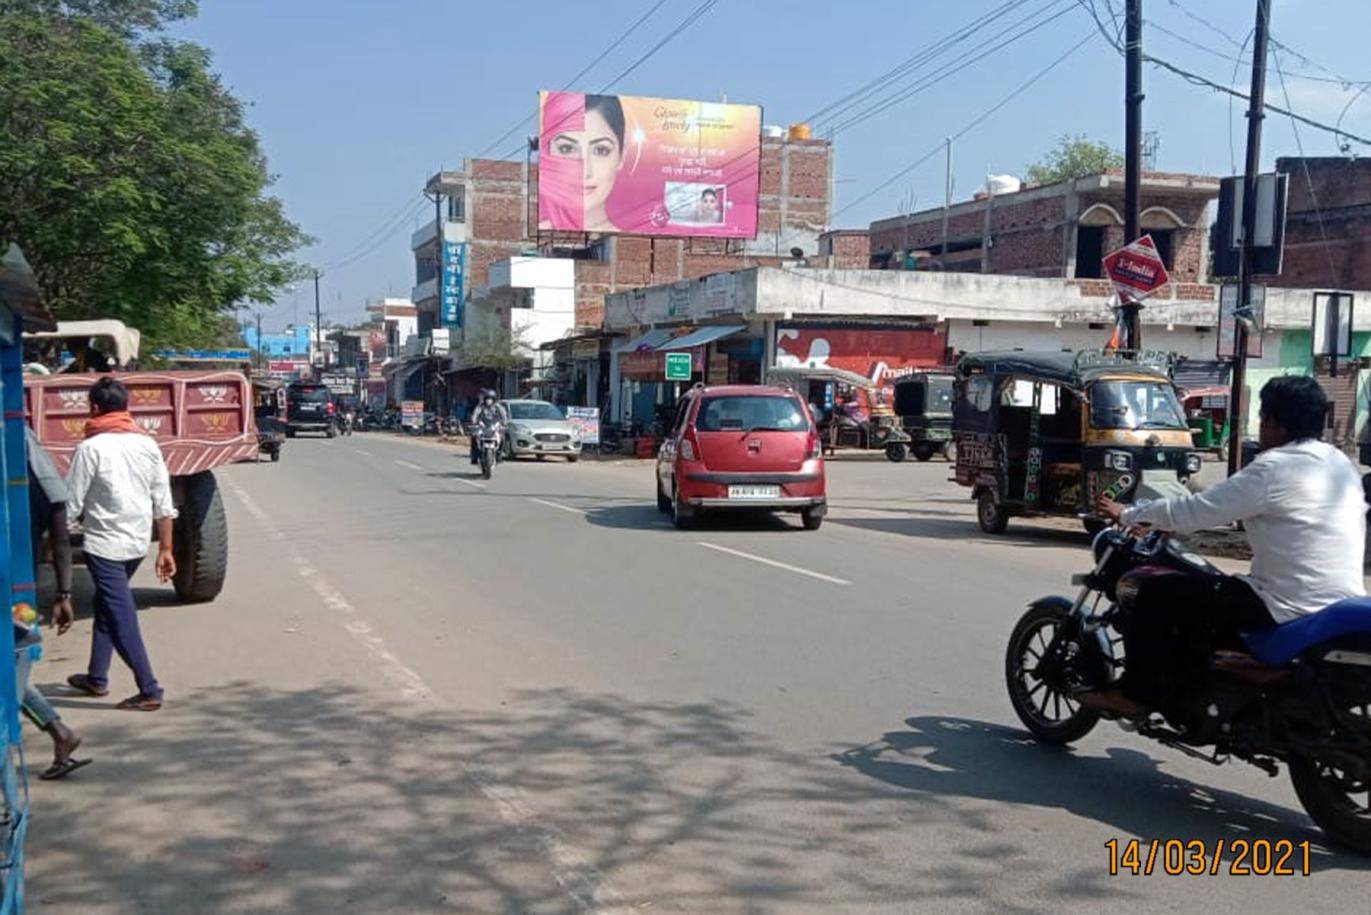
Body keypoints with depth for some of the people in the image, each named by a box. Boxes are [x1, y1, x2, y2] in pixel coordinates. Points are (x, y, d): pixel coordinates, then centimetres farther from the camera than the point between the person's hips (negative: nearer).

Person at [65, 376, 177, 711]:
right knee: (106, 606, 22)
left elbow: (70, 504, -10)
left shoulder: (91, 448, -12)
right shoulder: (147, 444, 4)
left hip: (105, 545, -6)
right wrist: (165, 549, 9)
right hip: (138, 542, 6)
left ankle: (149, 691, -4)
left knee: (122, 618, -2)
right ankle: (97, 678, 32)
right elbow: (164, 504, 4)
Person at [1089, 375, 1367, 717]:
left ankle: (1136, 695, 7)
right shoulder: (1340, 463, 11)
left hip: (1290, 608, -9)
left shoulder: (1275, 469, -17)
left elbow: (1194, 511, -15)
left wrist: (1126, 515, -2)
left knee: (1158, 596, -1)